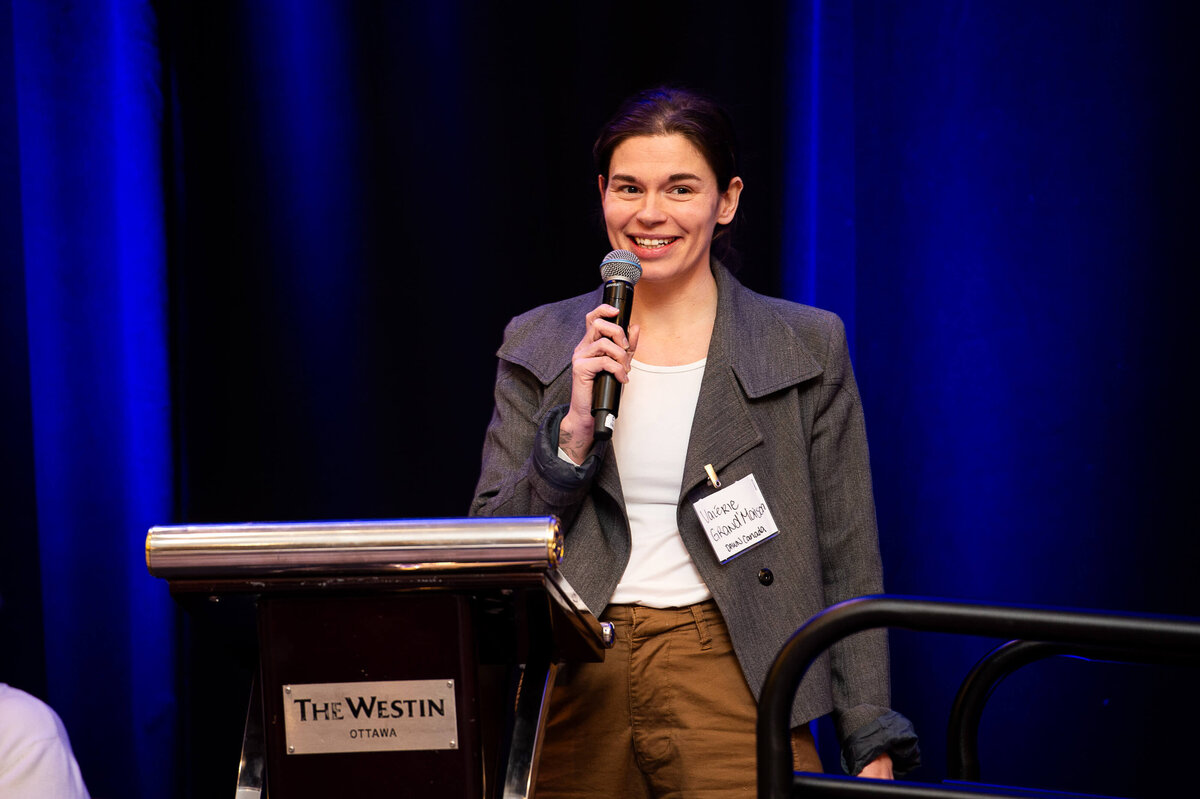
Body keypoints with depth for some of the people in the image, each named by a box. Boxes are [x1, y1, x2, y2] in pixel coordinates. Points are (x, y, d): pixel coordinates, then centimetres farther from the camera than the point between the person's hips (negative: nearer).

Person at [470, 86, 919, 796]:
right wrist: (576, 428, -9)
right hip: (576, 697, 2)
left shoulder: (806, 346, 3)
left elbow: (848, 563, 3)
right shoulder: (539, 345, 8)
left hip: (735, 688, -1)